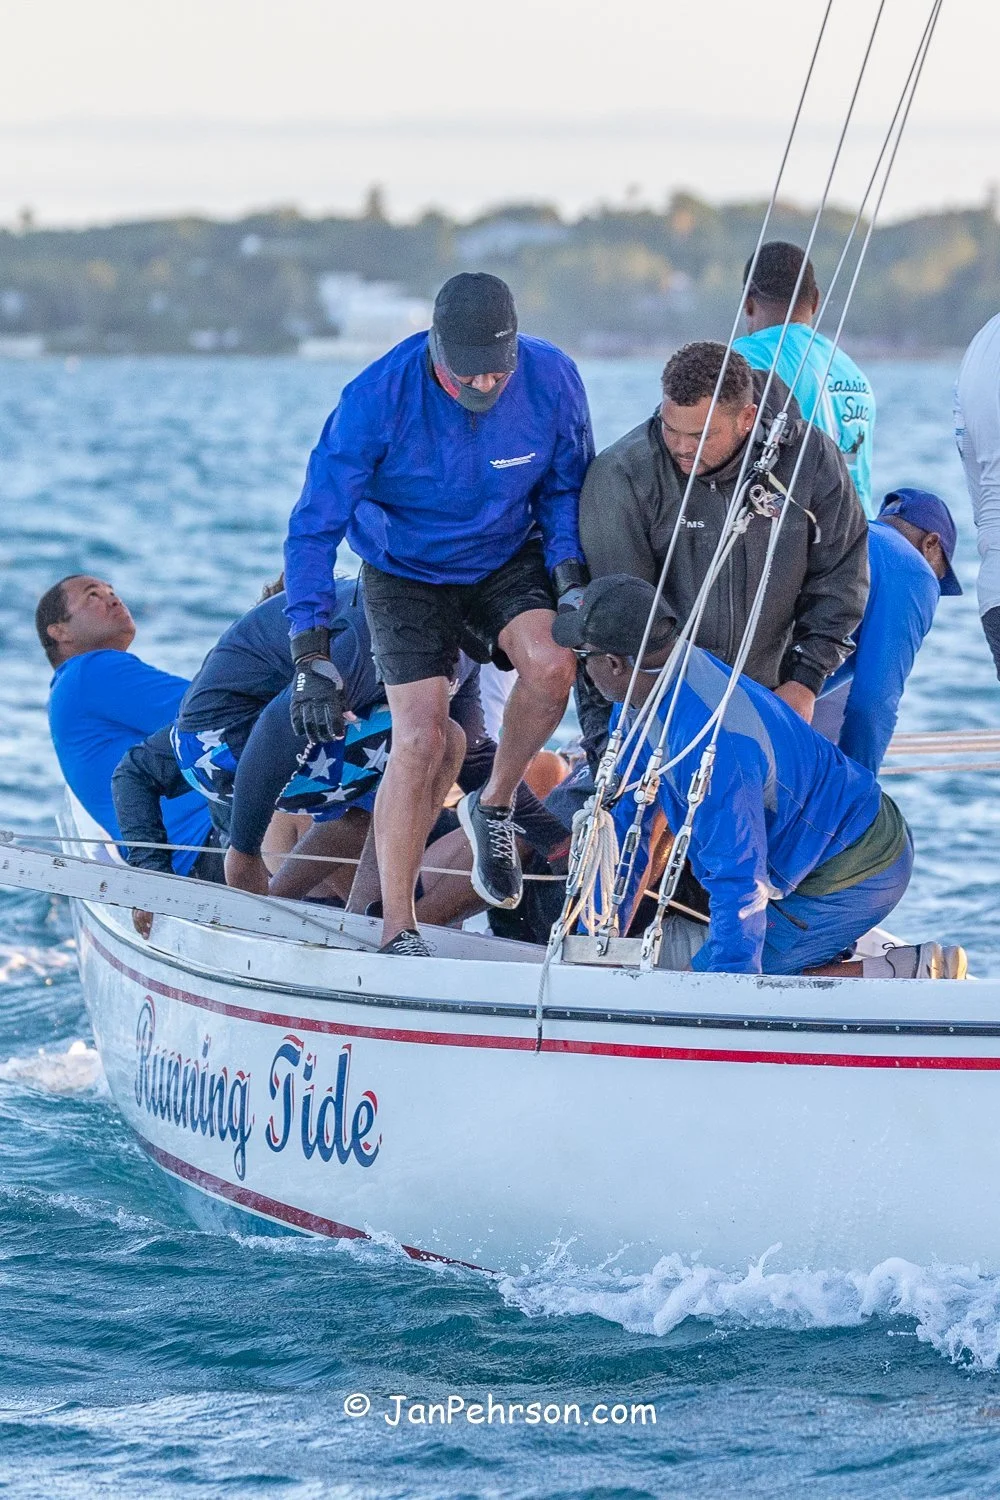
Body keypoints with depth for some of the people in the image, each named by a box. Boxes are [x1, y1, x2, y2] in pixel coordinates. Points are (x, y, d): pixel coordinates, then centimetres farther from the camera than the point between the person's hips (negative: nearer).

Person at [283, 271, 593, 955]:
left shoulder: (552, 379, -21)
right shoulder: (377, 398, -29)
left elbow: (565, 487, -1)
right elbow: (314, 526, -23)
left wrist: (570, 578, -15)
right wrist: (312, 656, -28)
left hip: (509, 558, 2)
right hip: (406, 571, -2)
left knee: (551, 665, -27)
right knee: (421, 739, -16)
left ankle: (494, 807, 1)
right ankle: (397, 931, -7)